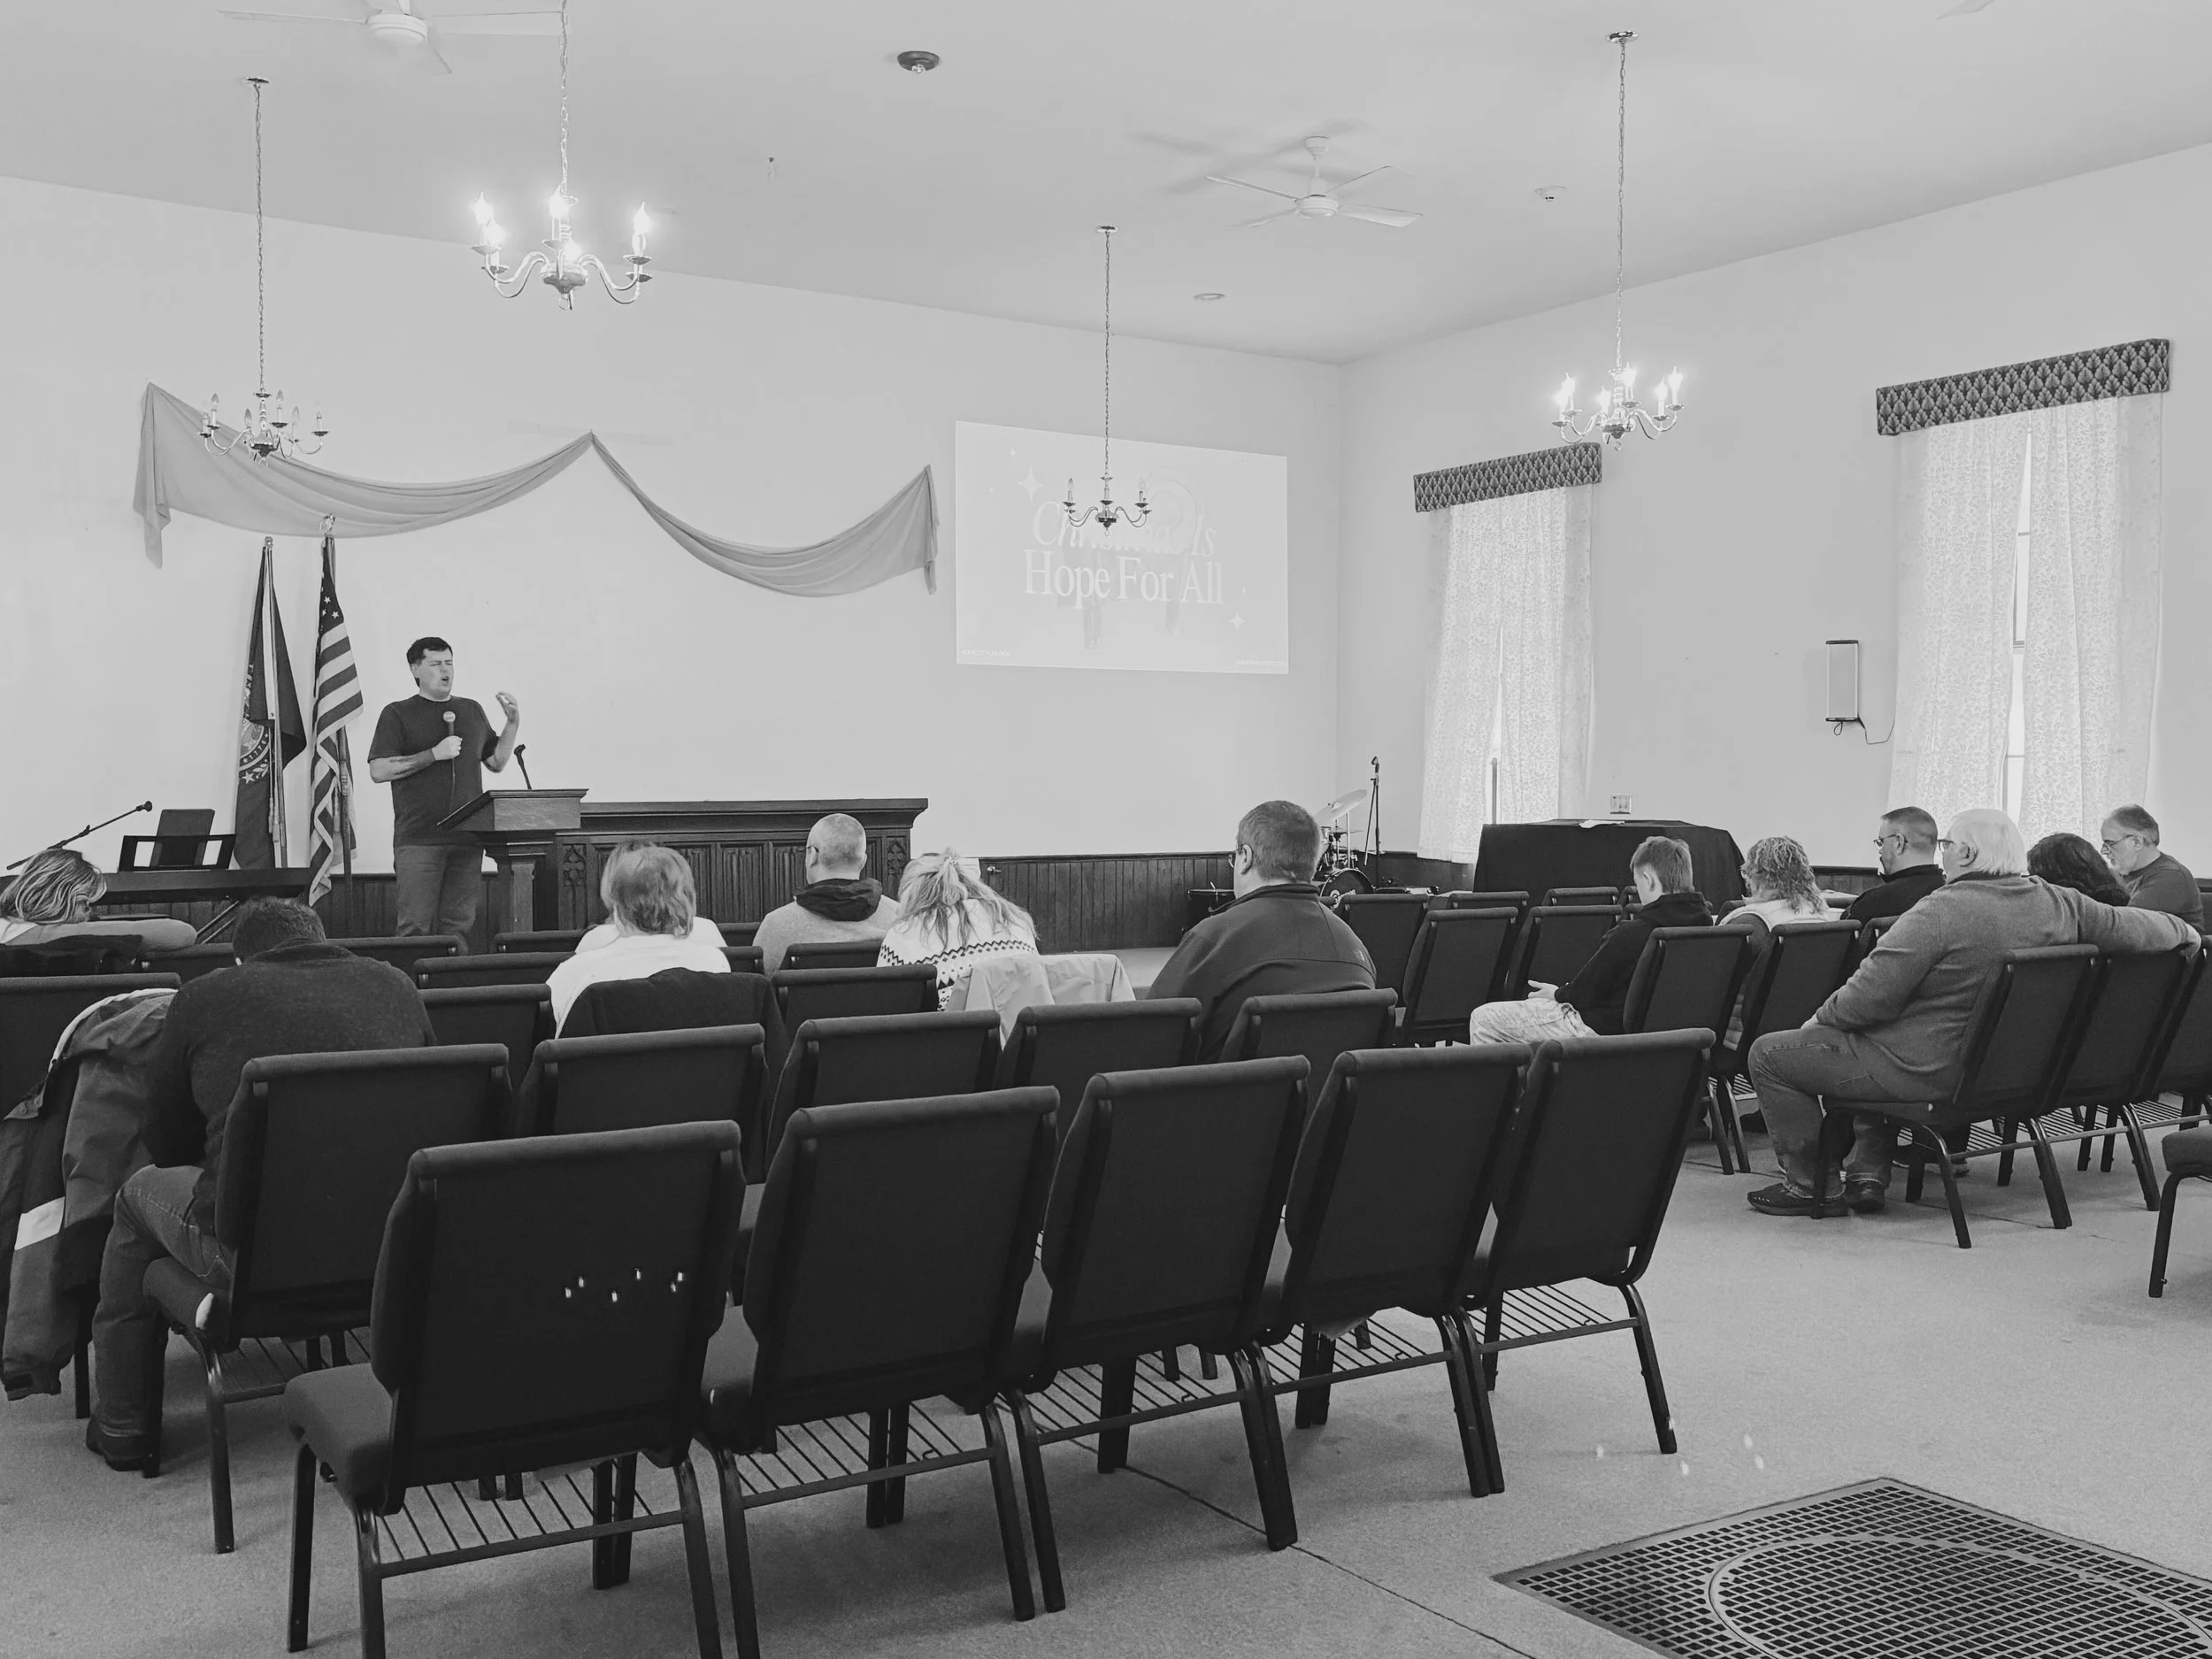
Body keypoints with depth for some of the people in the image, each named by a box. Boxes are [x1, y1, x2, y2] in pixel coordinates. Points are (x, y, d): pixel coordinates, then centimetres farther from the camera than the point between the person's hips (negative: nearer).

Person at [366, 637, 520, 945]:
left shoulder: (472, 711, 18)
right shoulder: (398, 714, 4)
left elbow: (496, 763, 22)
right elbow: (379, 771, -6)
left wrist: (513, 724, 9)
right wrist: (434, 754, -12)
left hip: (467, 838, 4)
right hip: (418, 839, -4)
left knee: (459, 926, 2)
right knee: (416, 927, -8)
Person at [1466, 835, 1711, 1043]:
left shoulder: (1633, 934, -29)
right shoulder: (1702, 921, -4)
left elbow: (1585, 993, -17)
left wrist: (1556, 993, 5)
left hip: (1605, 1030, -9)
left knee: (1483, 1019, -3)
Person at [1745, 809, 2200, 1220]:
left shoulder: (1942, 910, -24)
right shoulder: (2059, 904, -4)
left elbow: (1872, 994, -23)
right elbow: (2130, 927, 6)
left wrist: (1820, 1020, -6)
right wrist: (2181, 929, 28)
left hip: (1926, 1074, -9)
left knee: (1770, 1054, 1)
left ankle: (1809, 1184, 9)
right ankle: (1869, 1172, 31)